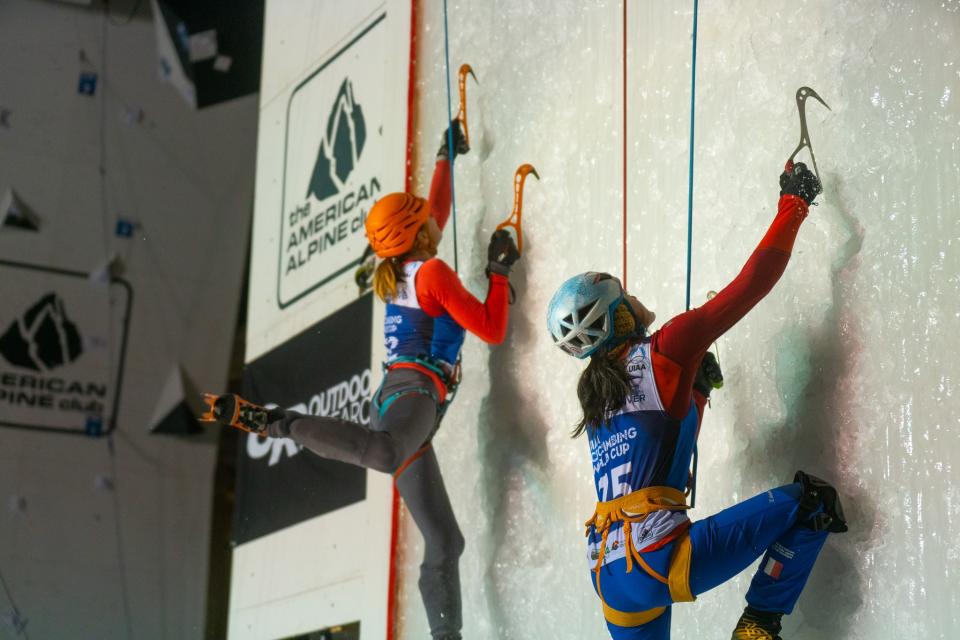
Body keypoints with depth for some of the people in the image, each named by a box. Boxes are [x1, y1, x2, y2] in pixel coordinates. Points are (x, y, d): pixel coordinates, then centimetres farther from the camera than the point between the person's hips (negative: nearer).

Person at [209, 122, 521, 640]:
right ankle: (270, 420, -41)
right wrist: (499, 273, 8)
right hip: (415, 388, -9)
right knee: (385, 452, -46)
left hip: (400, 392, 9)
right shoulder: (433, 272, 0)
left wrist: (447, 157, 51)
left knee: (444, 540, 8)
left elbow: (436, 213, 42)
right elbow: (492, 330, -2)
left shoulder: (401, 273, 23)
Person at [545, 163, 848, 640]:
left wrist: (697, 389, 28)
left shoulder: (593, 390, 18)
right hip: (660, 560, -7)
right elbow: (750, 286, 0)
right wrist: (794, 204, 9)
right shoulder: (661, 353, -3)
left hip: (611, 580, 8)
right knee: (812, 501, 3)